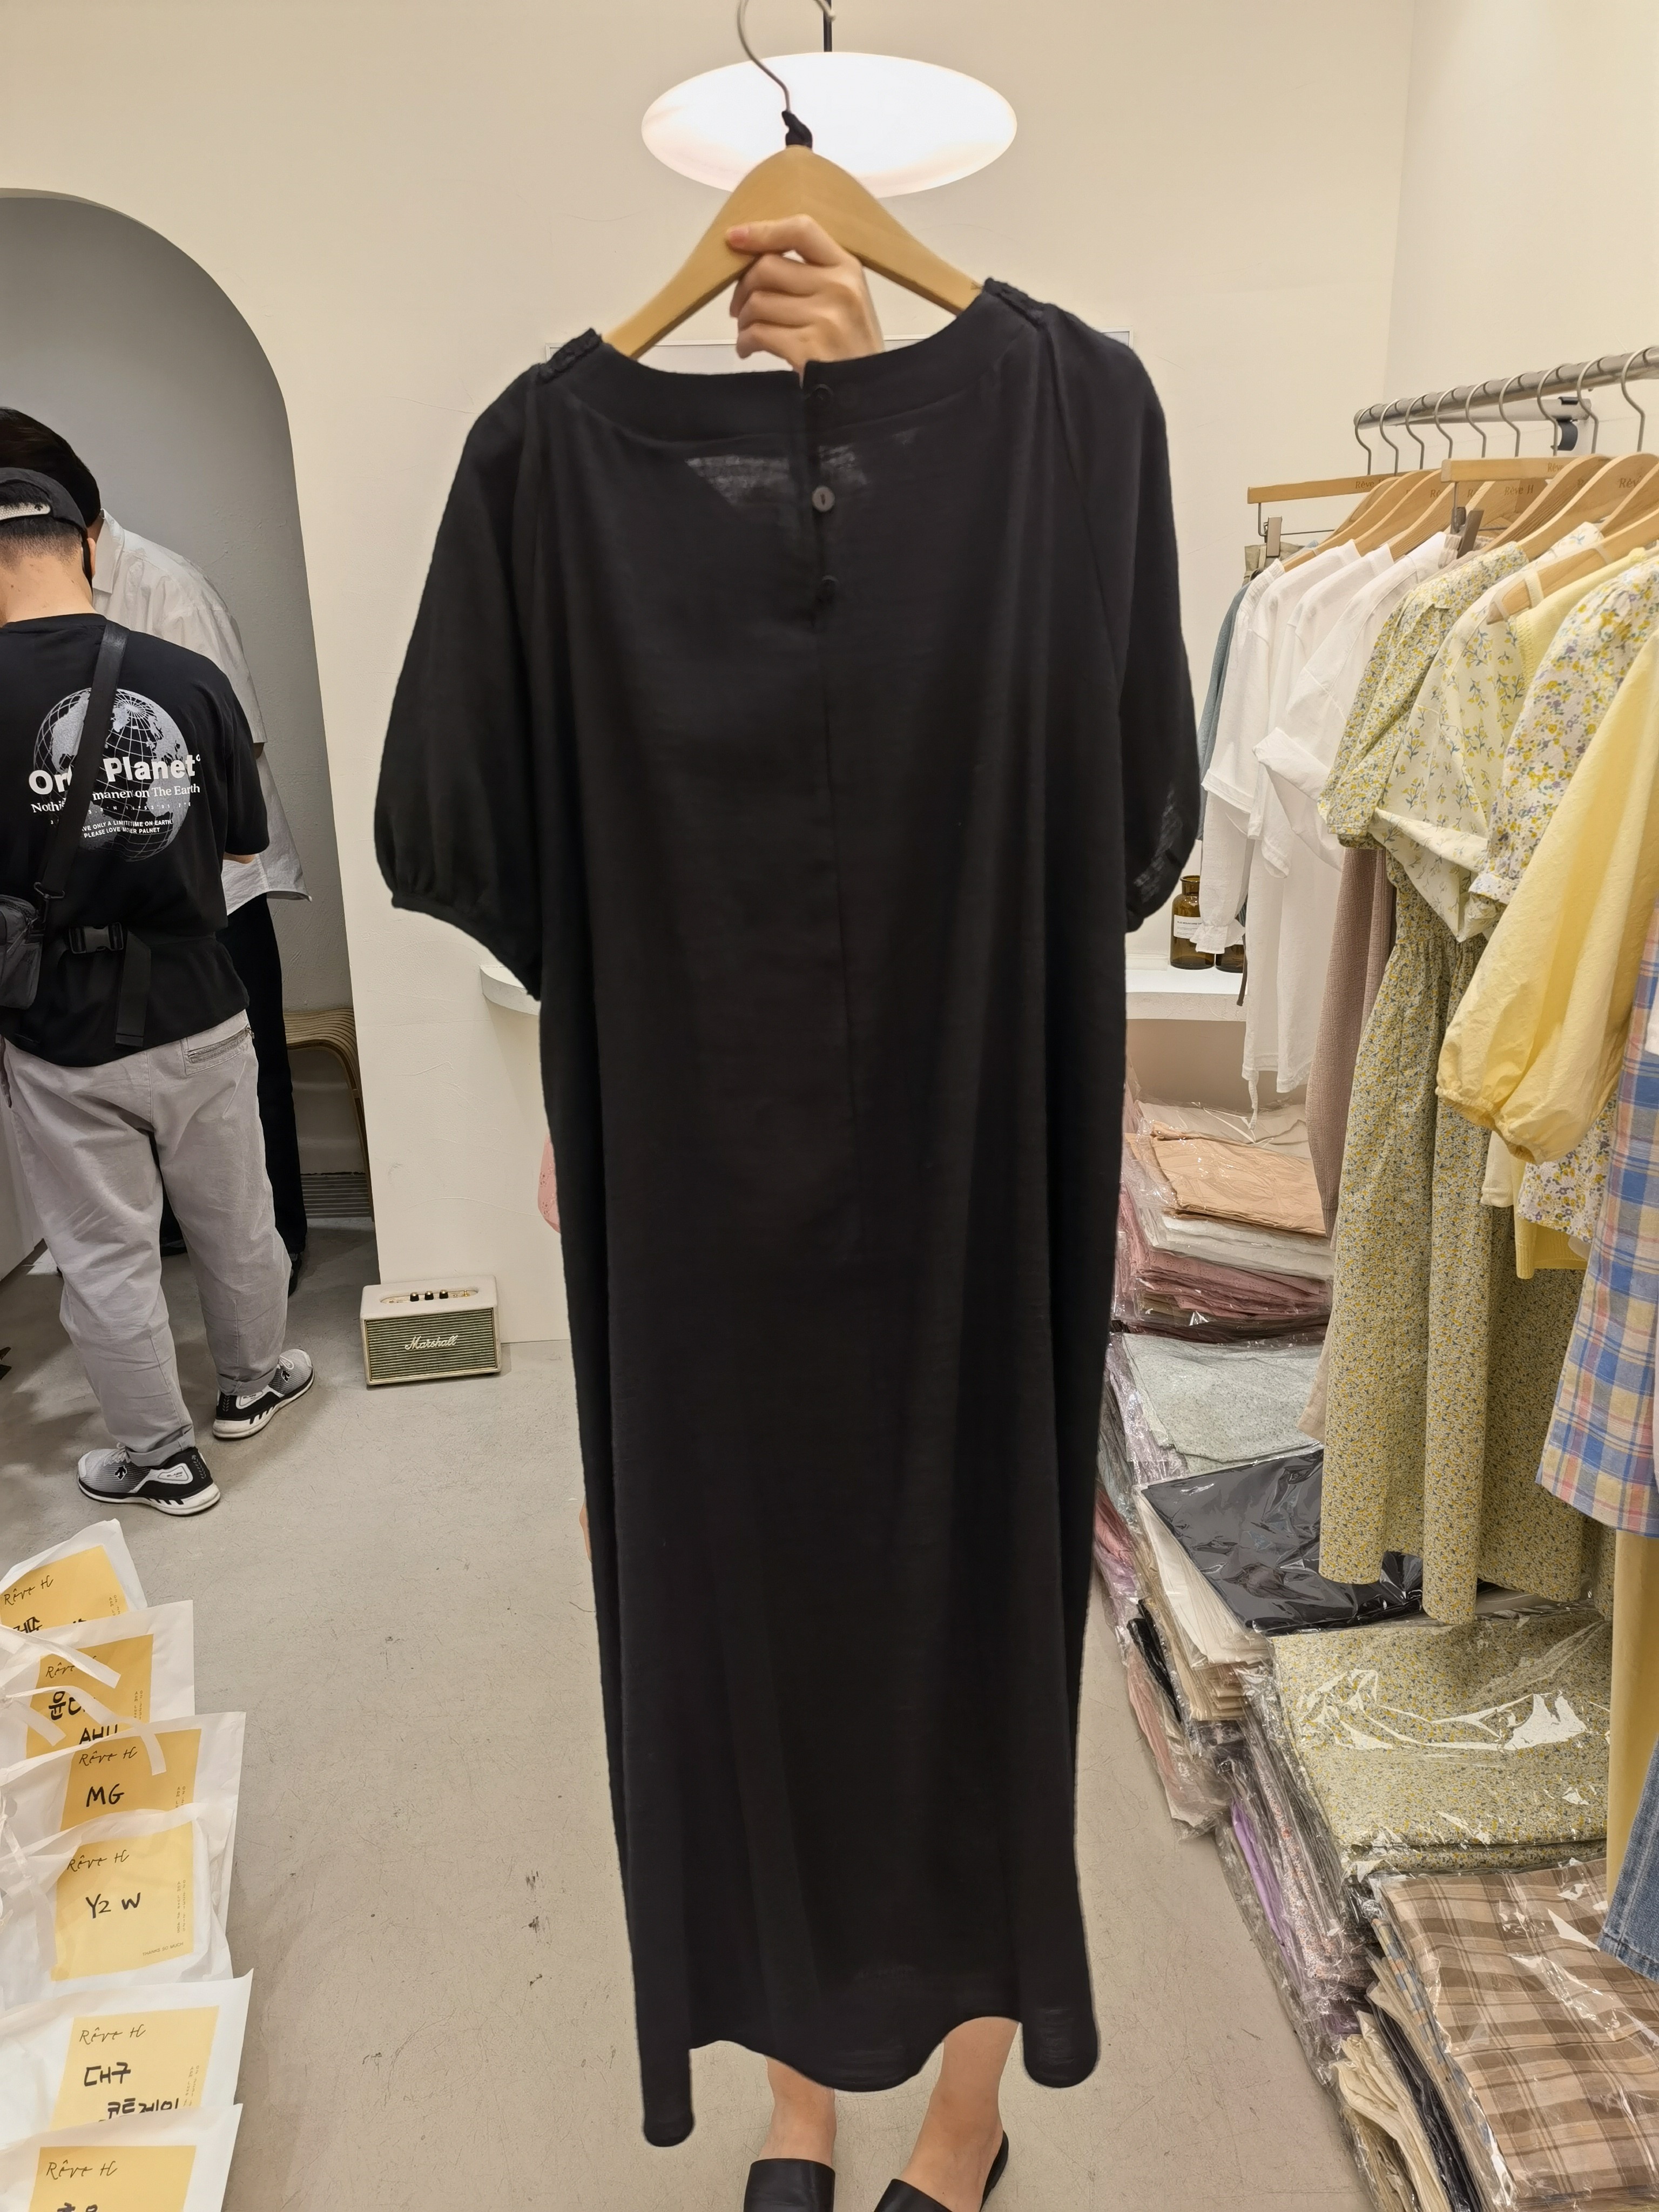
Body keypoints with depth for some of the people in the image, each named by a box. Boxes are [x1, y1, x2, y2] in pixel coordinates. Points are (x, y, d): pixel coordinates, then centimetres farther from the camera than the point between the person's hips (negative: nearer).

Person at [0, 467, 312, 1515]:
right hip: (198, 1011, 3)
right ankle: (255, 1379, 41)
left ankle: (161, 1457, 26)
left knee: (108, 1256, 13)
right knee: (235, 1220, 21)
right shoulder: (192, 678, -8)